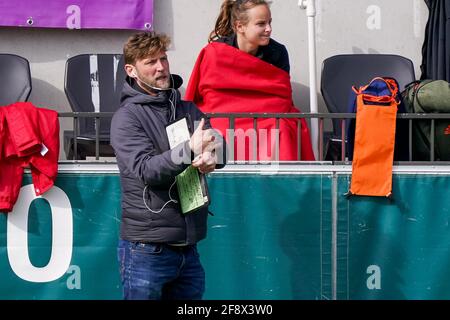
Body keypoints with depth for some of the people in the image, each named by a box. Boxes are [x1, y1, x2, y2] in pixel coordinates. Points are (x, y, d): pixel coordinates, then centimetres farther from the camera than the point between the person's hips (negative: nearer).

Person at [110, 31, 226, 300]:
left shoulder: (188, 110, 13)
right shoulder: (127, 117, -5)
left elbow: (218, 143, -2)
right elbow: (146, 170, -18)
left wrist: (211, 156, -26)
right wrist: (189, 150, -32)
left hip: (188, 247, 5)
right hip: (147, 250, -5)